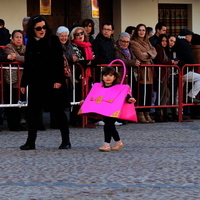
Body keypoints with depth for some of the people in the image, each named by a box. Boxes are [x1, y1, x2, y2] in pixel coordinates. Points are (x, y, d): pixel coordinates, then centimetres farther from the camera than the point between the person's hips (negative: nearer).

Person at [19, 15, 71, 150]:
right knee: (33, 111, 2)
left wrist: (58, 80, -16)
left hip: (52, 82, -4)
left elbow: (59, 61, -8)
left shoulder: (53, 40, -3)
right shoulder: (31, 43, 10)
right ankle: (31, 142, 7)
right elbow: (27, 65, 16)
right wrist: (24, 83, 14)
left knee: (58, 111, 1)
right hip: (36, 83, 5)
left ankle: (66, 141, 9)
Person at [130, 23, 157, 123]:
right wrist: (150, 54, 3)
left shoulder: (147, 42, 21)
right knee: (141, 93, -10)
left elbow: (154, 52, 10)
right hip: (140, 69, -7)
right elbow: (140, 55, -11)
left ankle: (147, 114, 9)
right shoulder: (133, 43, -2)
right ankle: (140, 115, -7)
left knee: (149, 92, 4)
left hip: (149, 70, 7)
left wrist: (147, 53, -7)